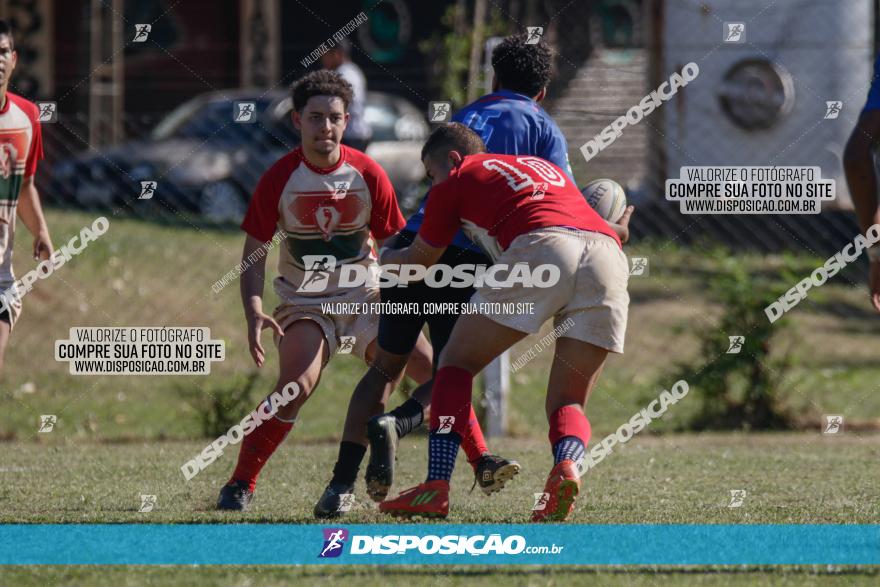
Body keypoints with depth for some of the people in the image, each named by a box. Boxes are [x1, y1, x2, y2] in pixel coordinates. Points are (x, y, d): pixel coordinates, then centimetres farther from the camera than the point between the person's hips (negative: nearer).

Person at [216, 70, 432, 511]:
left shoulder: (368, 175, -7)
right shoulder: (279, 179, -10)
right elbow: (254, 251, -5)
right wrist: (254, 313, -20)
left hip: (365, 297, 2)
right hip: (303, 305, -2)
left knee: (435, 372, -8)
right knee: (297, 384, -29)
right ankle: (240, 483, -17)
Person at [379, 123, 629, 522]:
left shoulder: (455, 181, 21)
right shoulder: (544, 166, 36)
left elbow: (419, 262, 33)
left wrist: (385, 258, 53)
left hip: (540, 249, -5)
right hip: (609, 257, 5)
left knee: (457, 361, 13)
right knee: (568, 404, 14)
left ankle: (436, 489, 1)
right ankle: (567, 466, -20)